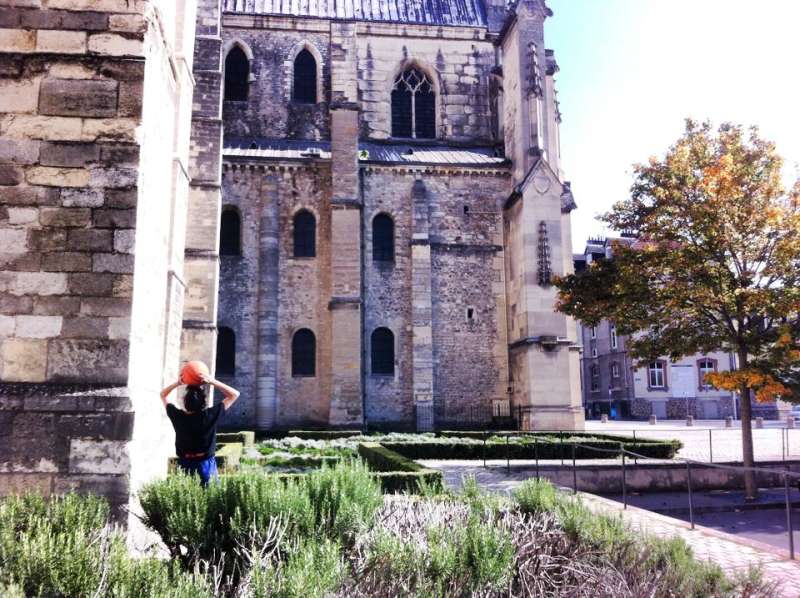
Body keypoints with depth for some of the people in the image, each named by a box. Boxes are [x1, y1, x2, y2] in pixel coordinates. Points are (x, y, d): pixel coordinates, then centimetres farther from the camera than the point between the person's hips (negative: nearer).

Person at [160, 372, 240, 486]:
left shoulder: (178, 416, -14)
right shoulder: (210, 416, -20)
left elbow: (163, 394, 5)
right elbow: (234, 394, -13)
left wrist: (178, 383, -8)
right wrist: (212, 381, -19)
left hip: (185, 465, 2)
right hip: (206, 464, -2)